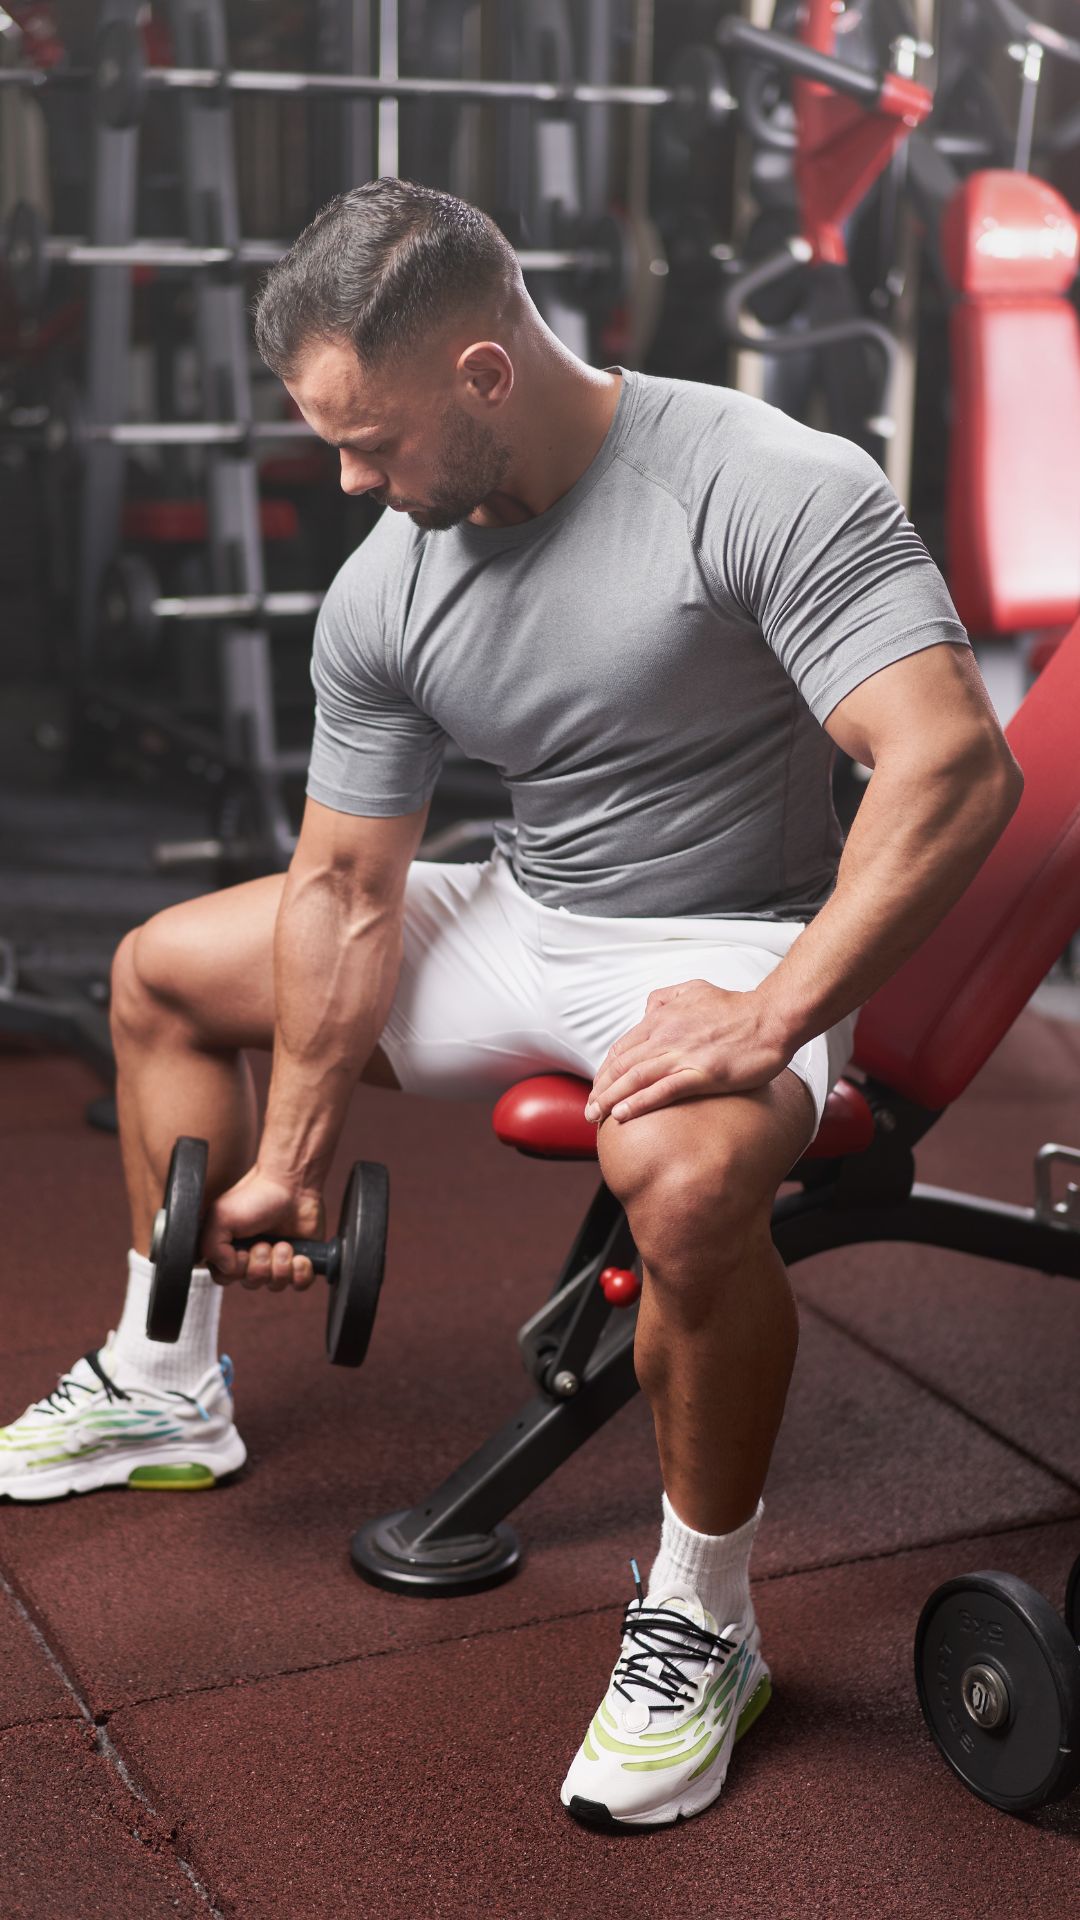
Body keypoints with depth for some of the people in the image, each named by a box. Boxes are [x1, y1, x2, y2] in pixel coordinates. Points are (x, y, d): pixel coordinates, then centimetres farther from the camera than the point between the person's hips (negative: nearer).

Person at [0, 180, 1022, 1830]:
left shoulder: (767, 489, -24)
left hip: (733, 941, -7)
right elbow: (348, 889, 1)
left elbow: (955, 767, -32)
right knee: (162, 968, 13)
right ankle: (169, 1391, 28)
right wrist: (288, 1167, 2)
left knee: (683, 1167, -42)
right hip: (518, 923, 7)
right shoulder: (386, 593, -5)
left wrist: (768, 1023, -37)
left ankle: (701, 1621, -15)